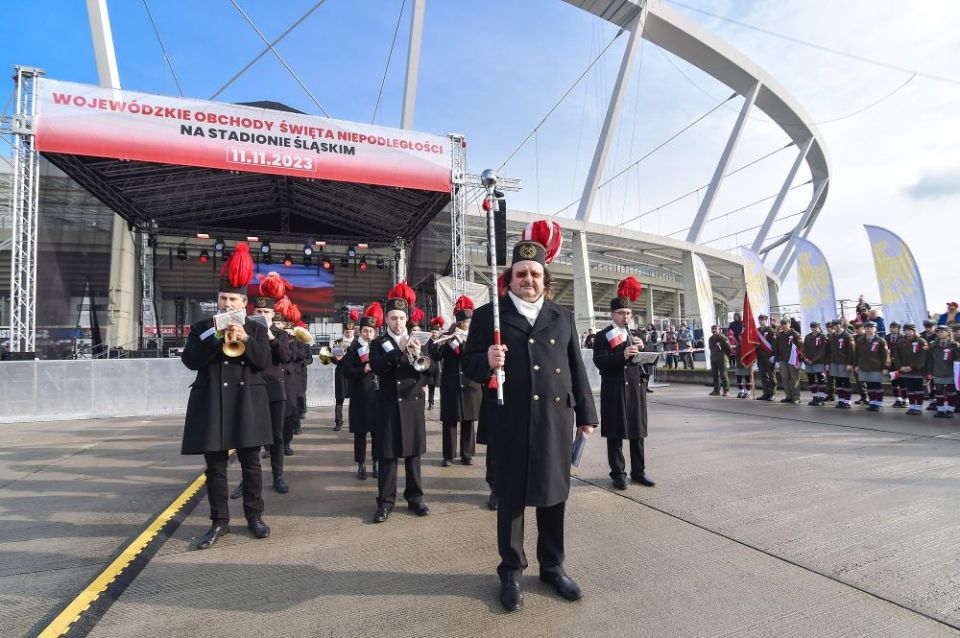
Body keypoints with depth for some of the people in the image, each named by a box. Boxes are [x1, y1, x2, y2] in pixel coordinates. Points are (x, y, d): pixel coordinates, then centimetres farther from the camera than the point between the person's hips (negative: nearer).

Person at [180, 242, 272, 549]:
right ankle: (219, 522, 20)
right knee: (215, 466, 7)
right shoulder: (202, 327, 7)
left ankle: (254, 516, 21)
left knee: (251, 463, 7)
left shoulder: (256, 329, 6)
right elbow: (190, 360, -6)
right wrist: (217, 337, -16)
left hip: (247, 403, 0)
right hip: (212, 404, 1)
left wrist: (244, 339, -17)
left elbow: (264, 362, -4)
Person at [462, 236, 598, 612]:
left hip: (556, 418, 3)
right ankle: (511, 571, 28)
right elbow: (468, 364, -3)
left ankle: (553, 567, 34)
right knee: (511, 497, 10)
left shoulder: (563, 317, 11)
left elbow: (576, 369, 11)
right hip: (510, 422, -3)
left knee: (554, 495, 14)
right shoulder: (488, 315, 0)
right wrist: (486, 361, -25)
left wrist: (586, 414, 11)